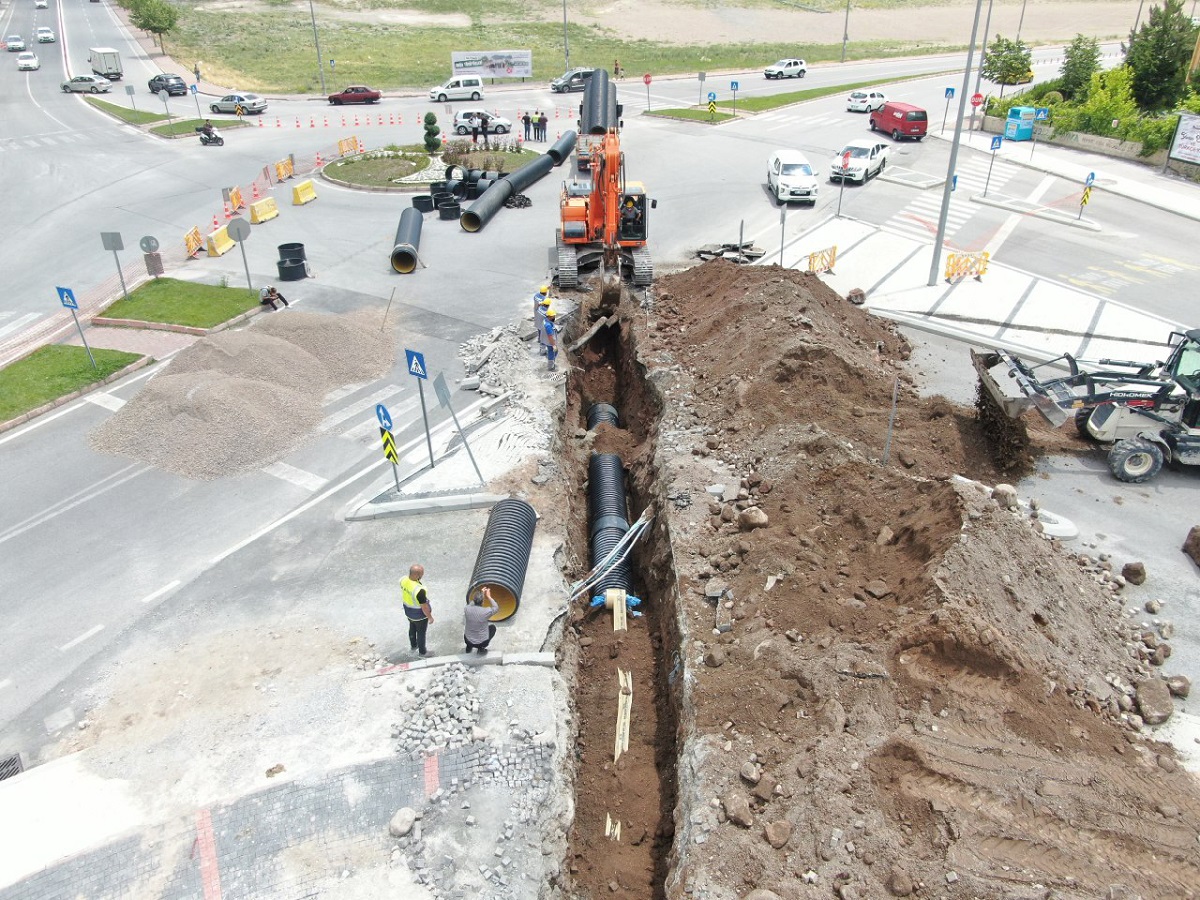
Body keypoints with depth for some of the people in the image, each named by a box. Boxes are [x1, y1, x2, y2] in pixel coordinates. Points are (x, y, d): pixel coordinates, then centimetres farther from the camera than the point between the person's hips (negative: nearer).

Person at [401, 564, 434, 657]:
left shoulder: (403, 580, -20)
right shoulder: (419, 590, -41)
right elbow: (424, 606, -28)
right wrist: (430, 617, -11)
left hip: (408, 611, 6)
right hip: (419, 614, -6)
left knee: (412, 628, 31)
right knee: (421, 632, 19)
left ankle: (413, 645, 55)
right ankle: (422, 652, 41)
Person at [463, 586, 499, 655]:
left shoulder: (467, 609, -17)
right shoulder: (486, 611, -26)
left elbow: (471, 603, 9)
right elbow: (496, 608, -3)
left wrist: (481, 593, 12)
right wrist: (488, 597, 1)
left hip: (467, 640, 3)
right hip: (481, 642, -3)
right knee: (493, 627, 24)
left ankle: (469, 647, 30)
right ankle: (481, 649, 14)